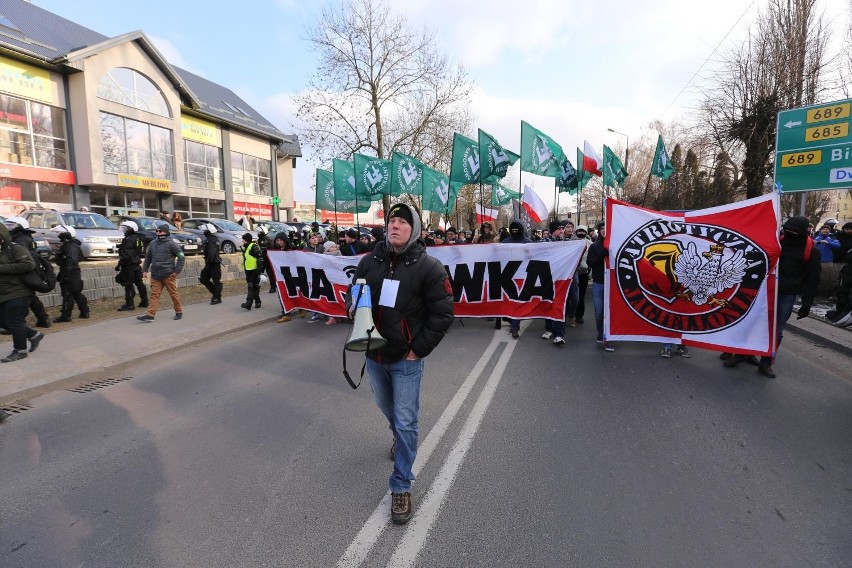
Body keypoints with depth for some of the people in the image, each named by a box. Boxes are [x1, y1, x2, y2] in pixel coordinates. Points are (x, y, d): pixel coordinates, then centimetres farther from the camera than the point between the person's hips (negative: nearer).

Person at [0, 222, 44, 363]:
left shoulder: (16, 249, -12)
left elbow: (28, 264, -27)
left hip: (18, 294, -9)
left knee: (13, 322, -2)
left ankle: (20, 351, 12)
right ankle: (34, 335, 25)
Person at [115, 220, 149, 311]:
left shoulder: (129, 239, -16)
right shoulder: (139, 238, 13)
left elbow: (126, 254, -22)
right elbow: (142, 252, 21)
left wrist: (119, 264, -17)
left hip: (129, 265, -9)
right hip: (137, 264, 9)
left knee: (128, 284, -6)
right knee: (139, 283, 14)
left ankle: (129, 304, -4)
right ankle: (144, 301, 20)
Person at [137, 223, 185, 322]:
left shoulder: (171, 244, -7)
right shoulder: (152, 243, 11)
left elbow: (181, 257, -8)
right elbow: (148, 257, 20)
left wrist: (177, 271, -10)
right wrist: (145, 270, 14)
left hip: (168, 275, -5)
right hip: (155, 275, 5)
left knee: (173, 293, 5)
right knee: (154, 294, 1)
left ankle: (179, 312, 19)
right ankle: (150, 315, -1)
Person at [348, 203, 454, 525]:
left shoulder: (429, 267, -14)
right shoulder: (370, 261, -2)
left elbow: (442, 313, -13)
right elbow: (353, 296, 12)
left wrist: (418, 349, -13)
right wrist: (354, 308, -9)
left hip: (406, 359, -5)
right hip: (374, 355, 5)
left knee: (406, 422, 2)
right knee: (388, 410, 26)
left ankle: (401, 487, 19)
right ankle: (400, 437, 58)